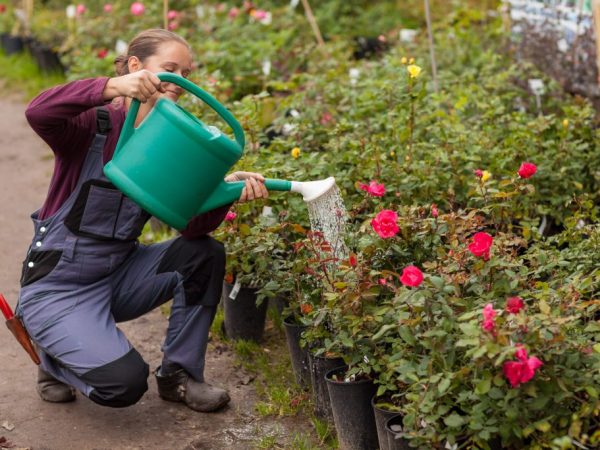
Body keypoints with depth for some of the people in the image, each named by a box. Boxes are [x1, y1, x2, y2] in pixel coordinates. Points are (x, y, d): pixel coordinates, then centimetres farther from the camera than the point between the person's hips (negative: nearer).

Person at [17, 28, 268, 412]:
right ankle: (57, 359, 10)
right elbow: (38, 113, -37)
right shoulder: (95, 125, -14)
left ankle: (179, 373, 2)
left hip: (117, 276, 6)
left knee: (206, 254, -14)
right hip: (57, 288, -6)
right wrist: (112, 87, -48)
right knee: (125, 382, -24)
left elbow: (194, 227, -9)